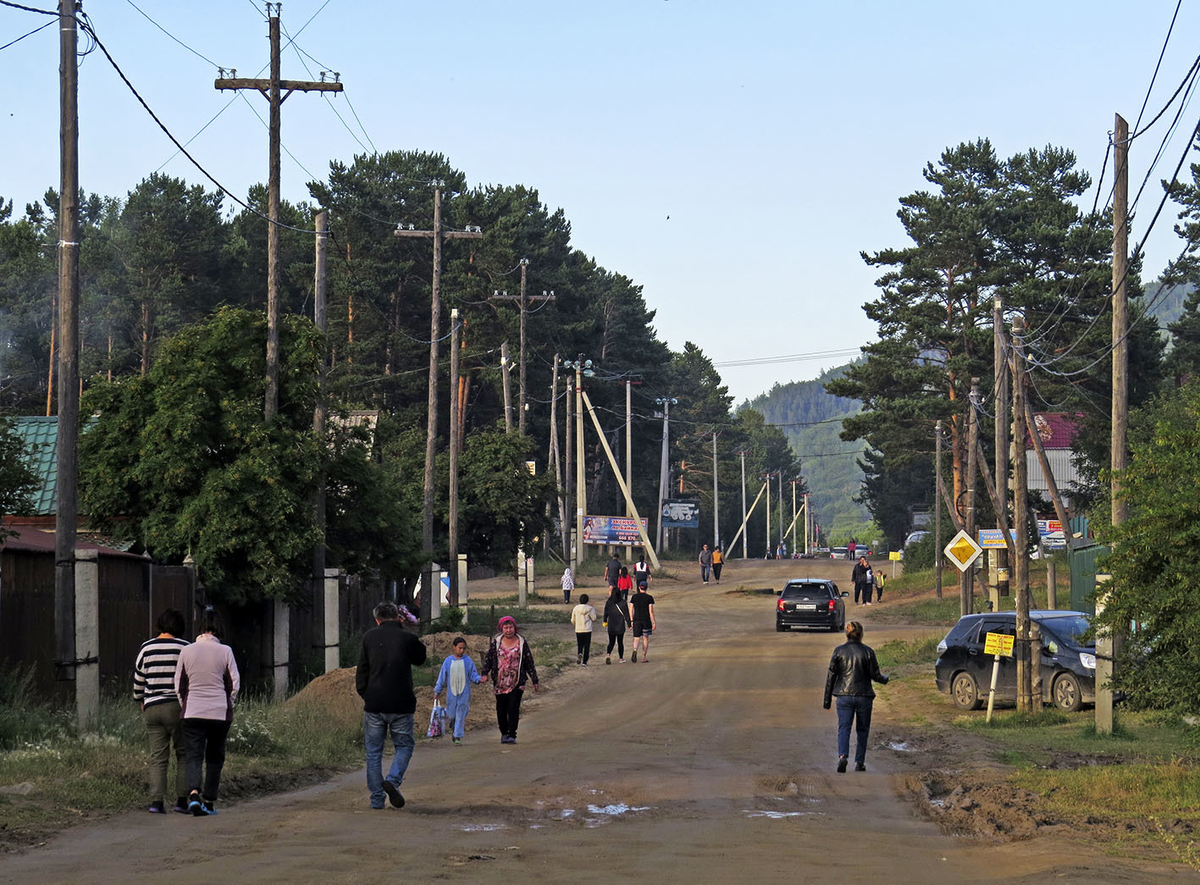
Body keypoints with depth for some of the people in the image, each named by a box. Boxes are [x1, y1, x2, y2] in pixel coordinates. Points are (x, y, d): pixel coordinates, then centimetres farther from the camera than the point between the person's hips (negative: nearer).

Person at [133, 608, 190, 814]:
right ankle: (181, 799, 1)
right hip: (178, 707, -3)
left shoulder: (146, 648, 4)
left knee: (158, 757, 5)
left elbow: (138, 680, 10)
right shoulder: (185, 648, -3)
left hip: (152, 708, 3)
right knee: (184, 755, 8)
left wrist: (141, 702, 26)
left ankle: (156, 801, -5)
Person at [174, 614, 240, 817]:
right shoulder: (225, 651, -4)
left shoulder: (186, 652, 0)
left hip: (192, 711, 0)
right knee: (215, 757, 11)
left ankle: (194, 794, -25)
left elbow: (179, 684, 7)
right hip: (220, 713, 0)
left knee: (194, 755, -1)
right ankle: (209, 802, 12)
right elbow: (234, 683, -1)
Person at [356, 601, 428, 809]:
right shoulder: (407, 638, -4)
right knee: (404, 746, 13)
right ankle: (393, 780, -13)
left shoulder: (369, 637, 3)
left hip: (374, 704, 2)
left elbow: (361, 670, 6)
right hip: (401, 705, -2)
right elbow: (419, 659, 16)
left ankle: (376, 798, 6)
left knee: (373, 751, 10)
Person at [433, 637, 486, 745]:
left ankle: (458, 736, -1)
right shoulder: (448, 661, 2)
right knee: (452, 715, 8)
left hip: (464, 693, -1)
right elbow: (442, 677, 8)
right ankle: (455, 732, 35)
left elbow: (473, 675, 4)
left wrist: (480, 679, -17)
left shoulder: (468, 661, 0)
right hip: (451, 693, 1)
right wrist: (437, 691, 10)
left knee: (461, 715, -5)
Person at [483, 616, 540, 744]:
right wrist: (485, 673, -10)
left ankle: (512, 735, -8)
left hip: (517, 683, -2)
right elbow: (489, 659, 7)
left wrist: (535, 681, 8)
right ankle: (504, 733, 23)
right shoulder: (496, 642, 6)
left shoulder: (521, 642, 4)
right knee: (501, 709, 7)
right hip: (500, 682, 2)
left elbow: (529, 663, 8)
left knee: (513, 709, -11)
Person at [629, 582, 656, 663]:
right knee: (645, 639, 11)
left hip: (636, 620, 1)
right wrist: (654, 622, -5)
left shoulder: (634, 597, 1)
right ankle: (643, 658, 10)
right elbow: (651, 611, -10)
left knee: (636, 639, 7)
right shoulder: (649, 598, -6)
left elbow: (630, 609, 0)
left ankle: (635, 650, -25)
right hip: (646, 620, -1)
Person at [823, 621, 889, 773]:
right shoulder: (867, 651, -4)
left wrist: (827, 699, 7)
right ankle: (859, 762, 13)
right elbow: (875, 675, -1)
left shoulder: (839, 651, -2)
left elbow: (831, 676, 0)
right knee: (862, 730, 13)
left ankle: (842, 755, -26)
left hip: (844, 696, 0)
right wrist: (885, 680, 23)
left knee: (843, 728, -2)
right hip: (864, 696, 0)